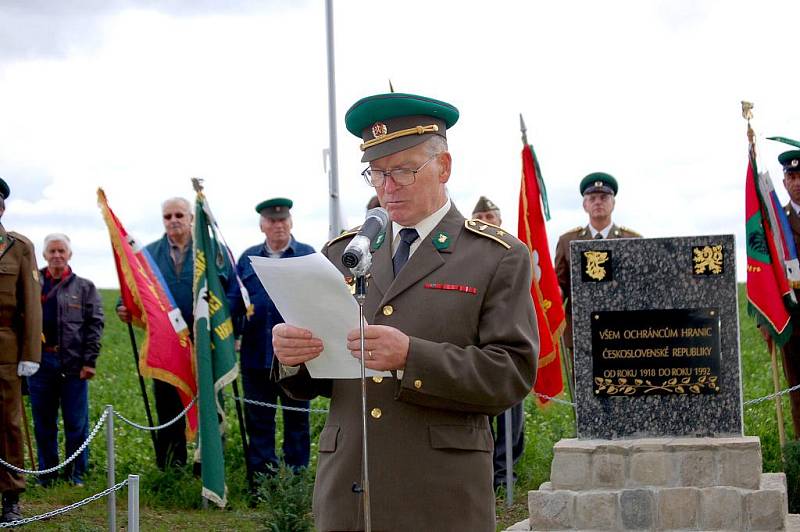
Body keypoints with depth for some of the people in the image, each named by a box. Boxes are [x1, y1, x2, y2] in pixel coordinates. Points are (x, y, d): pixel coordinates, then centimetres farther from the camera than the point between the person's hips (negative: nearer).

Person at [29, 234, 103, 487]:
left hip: (74, 363, -1)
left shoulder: (84, 288, 7)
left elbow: (95, 325, 2)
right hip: (40, 361, 1)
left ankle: (76, 474, 12)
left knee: (76, 422, 2)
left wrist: (89, 361, -6)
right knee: (43, 422, 8)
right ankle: (46, 474, 17)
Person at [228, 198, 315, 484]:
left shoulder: (308, 256, 3)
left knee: (296, 418, 7)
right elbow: (233, 300, 12)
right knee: (258, 420, 6)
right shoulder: (248, 258, 12)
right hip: (256, 354, 3)